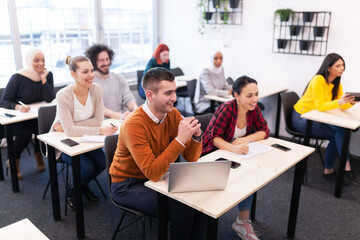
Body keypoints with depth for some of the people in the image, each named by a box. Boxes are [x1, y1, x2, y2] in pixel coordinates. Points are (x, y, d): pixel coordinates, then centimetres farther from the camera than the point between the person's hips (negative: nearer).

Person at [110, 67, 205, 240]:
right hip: (128, 185, -6)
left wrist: (196, 136, -23)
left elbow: (191, 158, -3)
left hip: (159, 177, 6)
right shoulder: (134, 125, -26)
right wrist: (180, 139, -34)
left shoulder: (173, 115, -7)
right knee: (182, 212, -22)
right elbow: (152, 172, -31)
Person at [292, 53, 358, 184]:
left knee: (337, 136, -16)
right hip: (301, 117, -7)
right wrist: (339, 102, -38)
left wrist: (351, 102, -23)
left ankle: (328, 170, -4)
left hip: (315, 118, 7)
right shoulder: (319, 80, -19)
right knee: (338, 133, -22)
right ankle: (346, 167, -13)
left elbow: (342, 105, -2)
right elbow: (320, 106, -24)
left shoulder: (336, 83, 7)